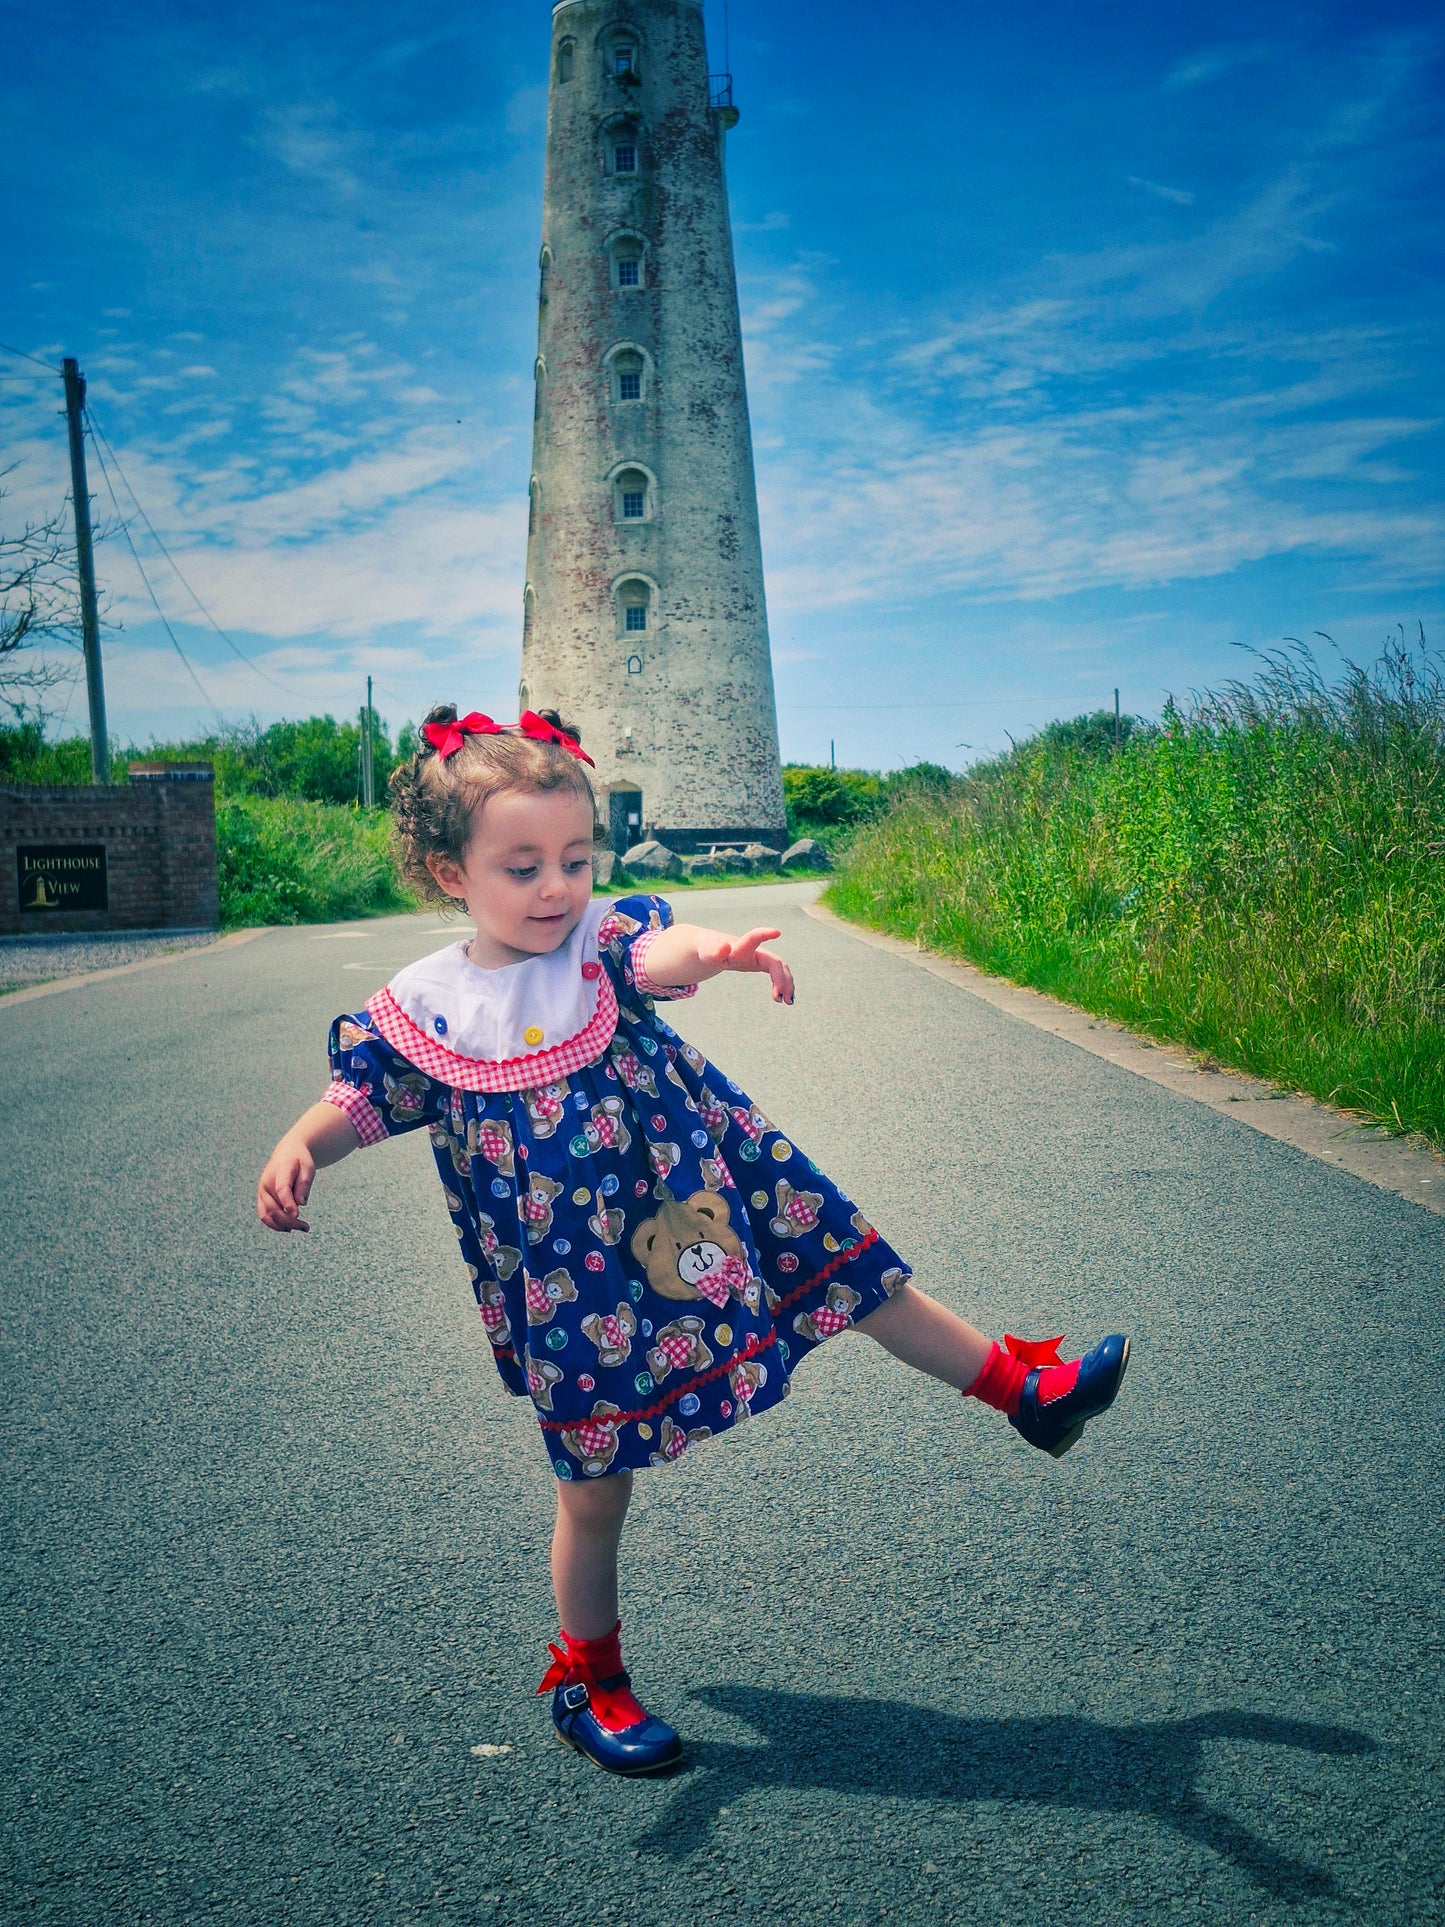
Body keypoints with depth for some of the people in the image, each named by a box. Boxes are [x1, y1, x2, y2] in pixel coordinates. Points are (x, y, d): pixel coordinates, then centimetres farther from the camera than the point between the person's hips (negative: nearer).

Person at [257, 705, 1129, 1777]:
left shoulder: (600, 937, -8)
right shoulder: (423, 1007, -5)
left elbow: (654, 954, -29)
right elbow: (363, 1099, 1)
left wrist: (705, 952, -54)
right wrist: (301, 1147, -22)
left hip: (699, 1208, 1)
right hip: (578, 1286, 0)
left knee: (861, 1273, 11)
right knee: (595, 1490, 11)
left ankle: (1021, 1387, 36)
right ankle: (586, 1678, 35)